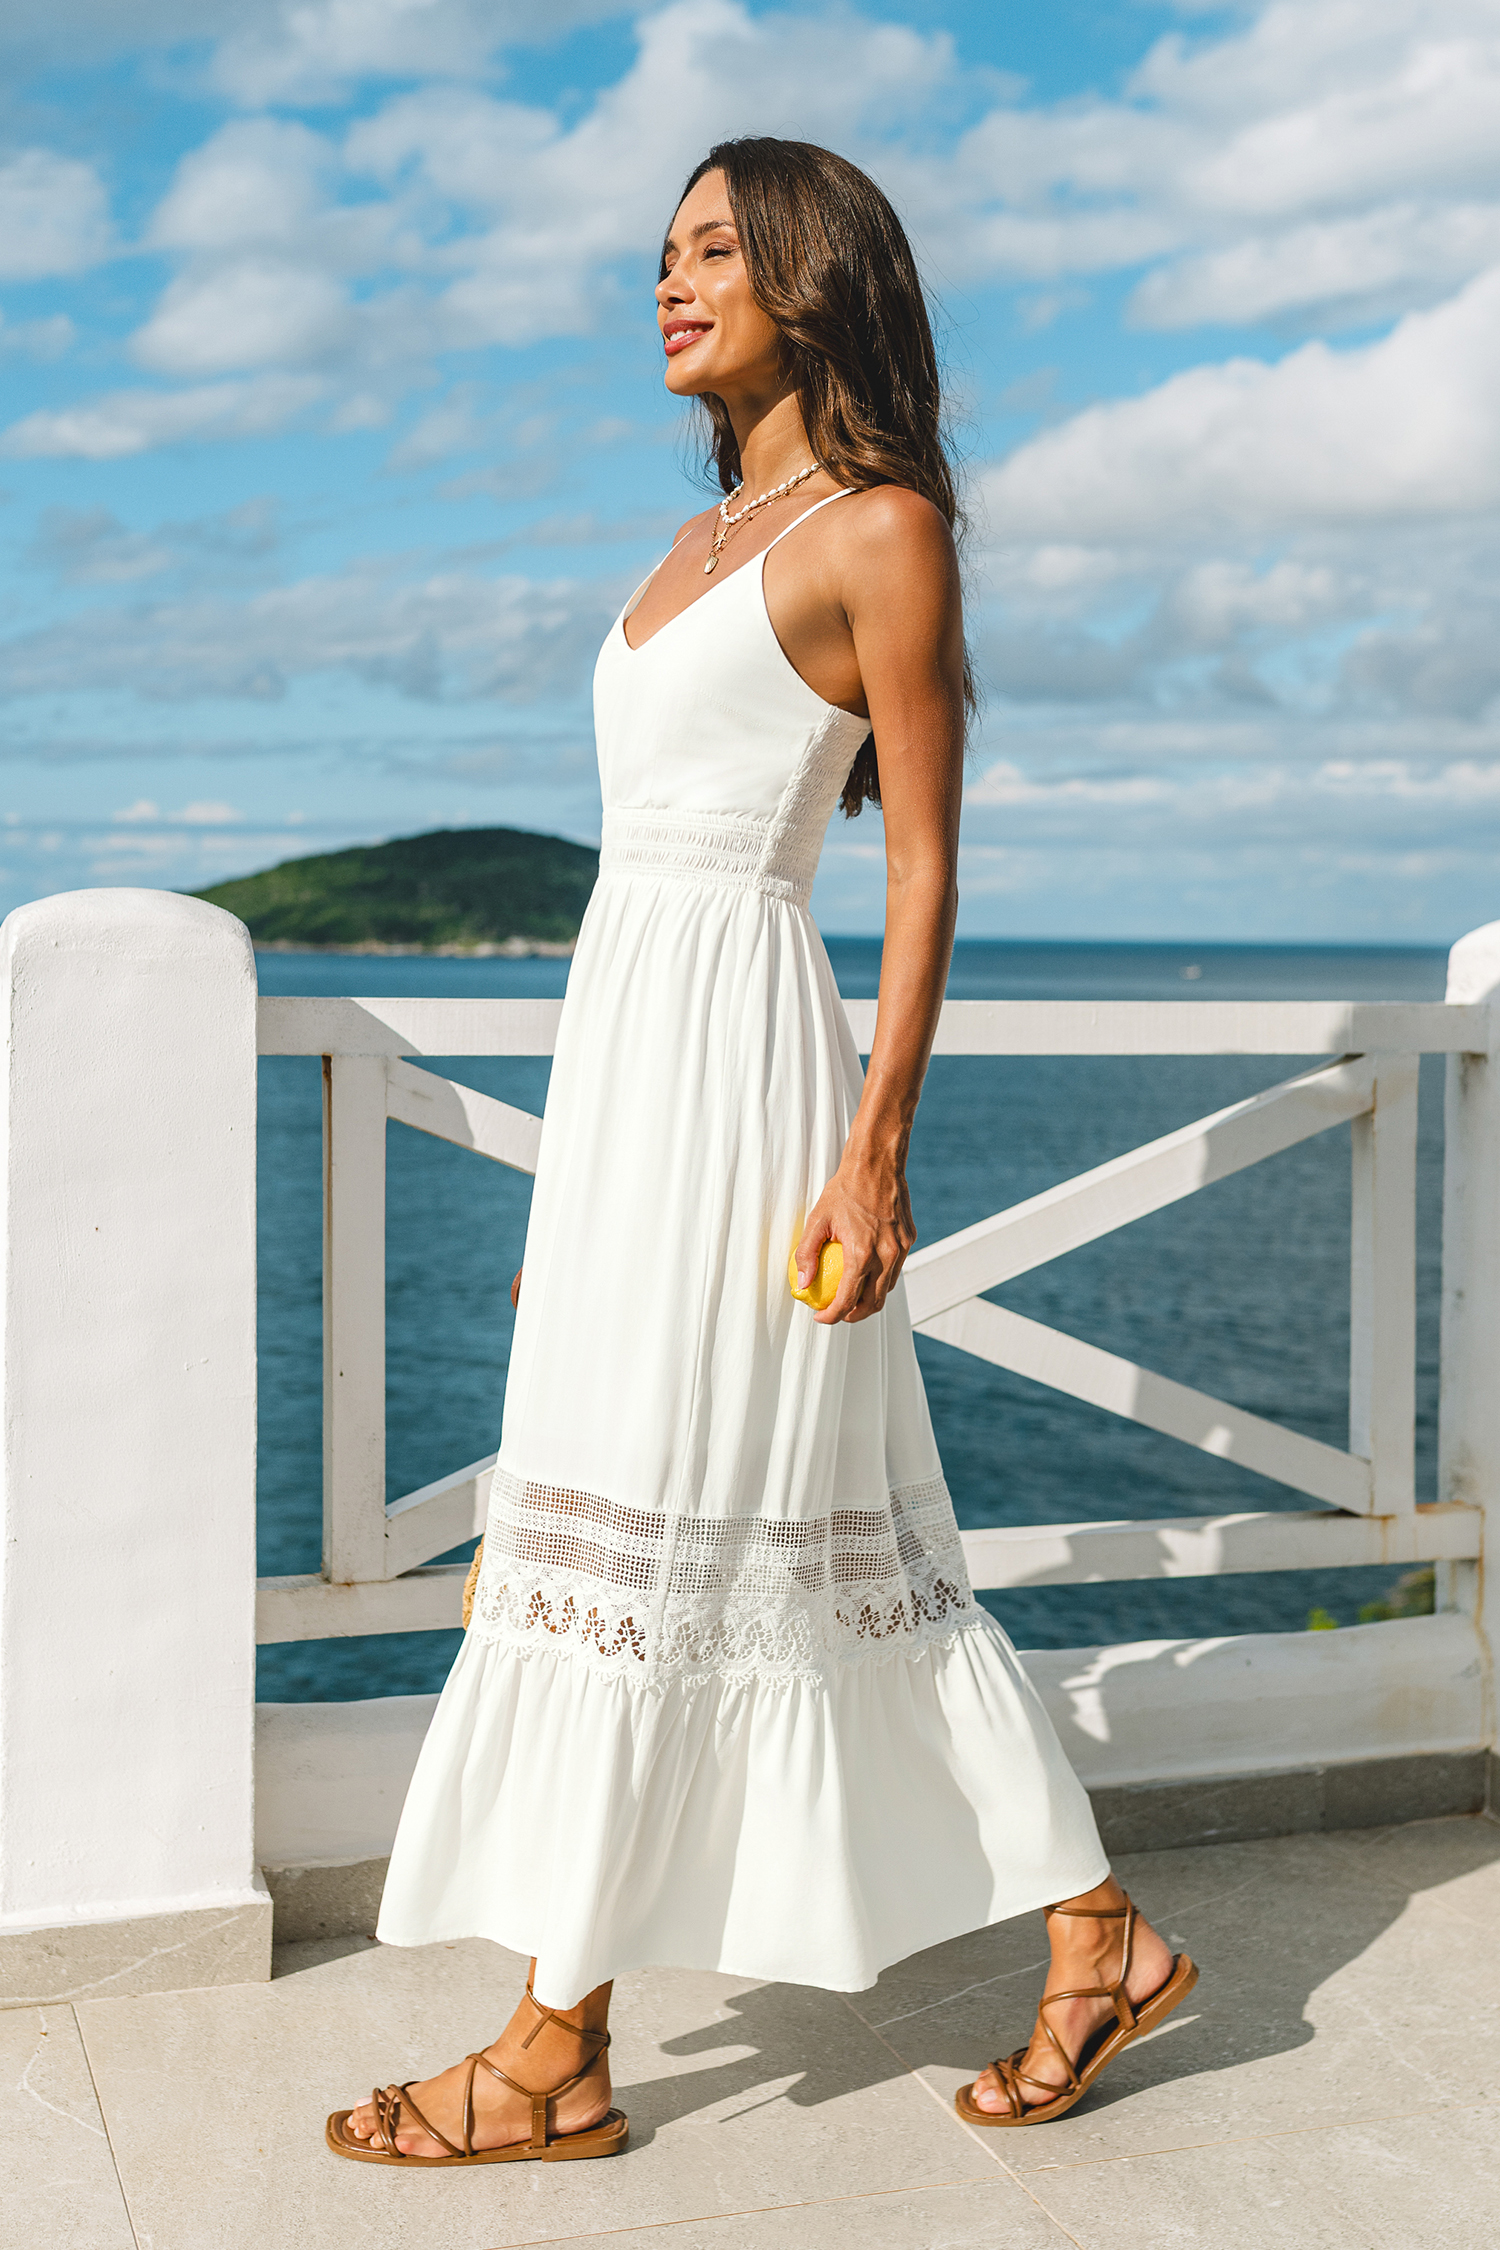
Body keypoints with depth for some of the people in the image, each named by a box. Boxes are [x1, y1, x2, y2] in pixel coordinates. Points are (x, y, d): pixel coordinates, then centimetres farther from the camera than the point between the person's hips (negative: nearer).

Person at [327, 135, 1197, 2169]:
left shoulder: (881, 528, -5)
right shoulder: (710, 537, 19)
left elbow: (926, 865, -9)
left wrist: (876, 1150, -15)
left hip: (737, 1050, -9)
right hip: (630, 1038, 9)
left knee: (630, 1535, -4)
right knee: (831, 1534, 10)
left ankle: (556, 2056, 9)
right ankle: (1097, 1940, 20)